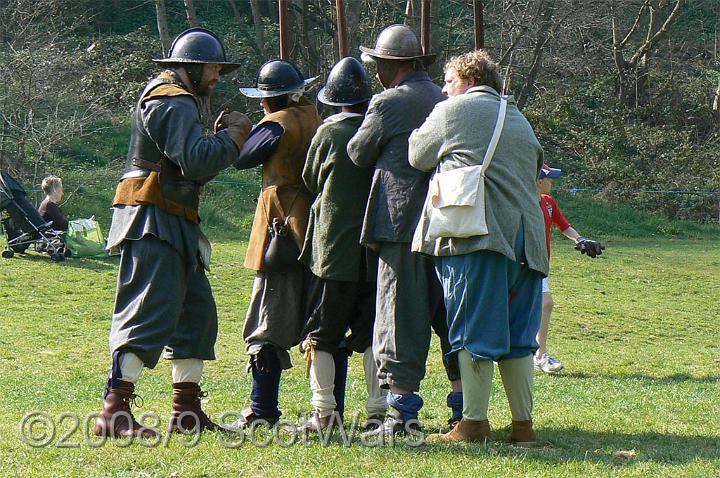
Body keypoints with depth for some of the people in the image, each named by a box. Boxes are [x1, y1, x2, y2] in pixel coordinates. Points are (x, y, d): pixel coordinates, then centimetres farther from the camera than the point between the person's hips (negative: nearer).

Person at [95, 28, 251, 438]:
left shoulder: (176, 101, 23)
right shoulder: (173, 102, -11)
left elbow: (193, 165, 22)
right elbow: (196, 161, -24)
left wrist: (223, 137, 9)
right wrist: (233, 135, -10)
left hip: (175, 227, 11)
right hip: (154, 224, -11)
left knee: (198, 312, 13)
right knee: (152, 313, -16)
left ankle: (187, 409, 17)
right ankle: (114, 412, -20)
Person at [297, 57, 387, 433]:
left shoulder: (327, 134, -8)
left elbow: (310, 182, 6)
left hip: (333, 247, -3)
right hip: (376, 247, 3)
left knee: (322, 333, 5)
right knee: (373, 332, 9)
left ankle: (324, 412, 1)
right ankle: (379, 410, 6)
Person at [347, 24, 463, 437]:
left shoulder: (388, 103, -8)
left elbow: (359, 154, 3)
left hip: (403, 223, -6)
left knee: (402, 317, -3)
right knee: (450, 314, 12)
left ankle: (404, 410, -4)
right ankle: (465, 407, 13)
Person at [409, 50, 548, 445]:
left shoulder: (453, 110, 4)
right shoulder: (520, 121, 24)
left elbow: (417, 156, 9)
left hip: (476, 233, -6)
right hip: (524, 235, 6)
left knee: (473, 331, -5)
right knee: (517, 334, 10)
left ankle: (474, 423, -6)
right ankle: (523, 423, 8)